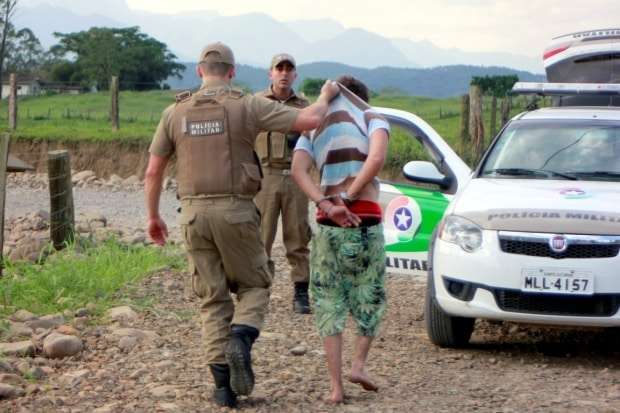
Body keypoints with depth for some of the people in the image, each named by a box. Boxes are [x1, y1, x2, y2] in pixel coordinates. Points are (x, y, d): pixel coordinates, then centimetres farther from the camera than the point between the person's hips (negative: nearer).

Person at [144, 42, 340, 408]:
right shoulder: (247, 106, -5)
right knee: (254, 286, 14)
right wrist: (326, 96, 12)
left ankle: (223, 384, 3)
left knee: (213, 298, 10)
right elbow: (309, 120, -9)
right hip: (236, 212, -3)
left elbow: (153, 171, 7)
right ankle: (241, 340, -16)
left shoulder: (176, 113, 5)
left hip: (194, 213, 3)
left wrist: (153, 216, 20)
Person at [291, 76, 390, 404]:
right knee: (369, 296, 15)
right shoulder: (373, 119, 8)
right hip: (365, 220, -2)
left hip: (327, 225, 2)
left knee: (329, 303, 6)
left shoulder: (314, 129, 18)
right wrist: (348, 198, -10)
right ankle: (358, 364, 2)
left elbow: (298, 170, -2)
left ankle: (336, 386, 1)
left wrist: (328, 205, -11)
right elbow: (377, 158, -14)